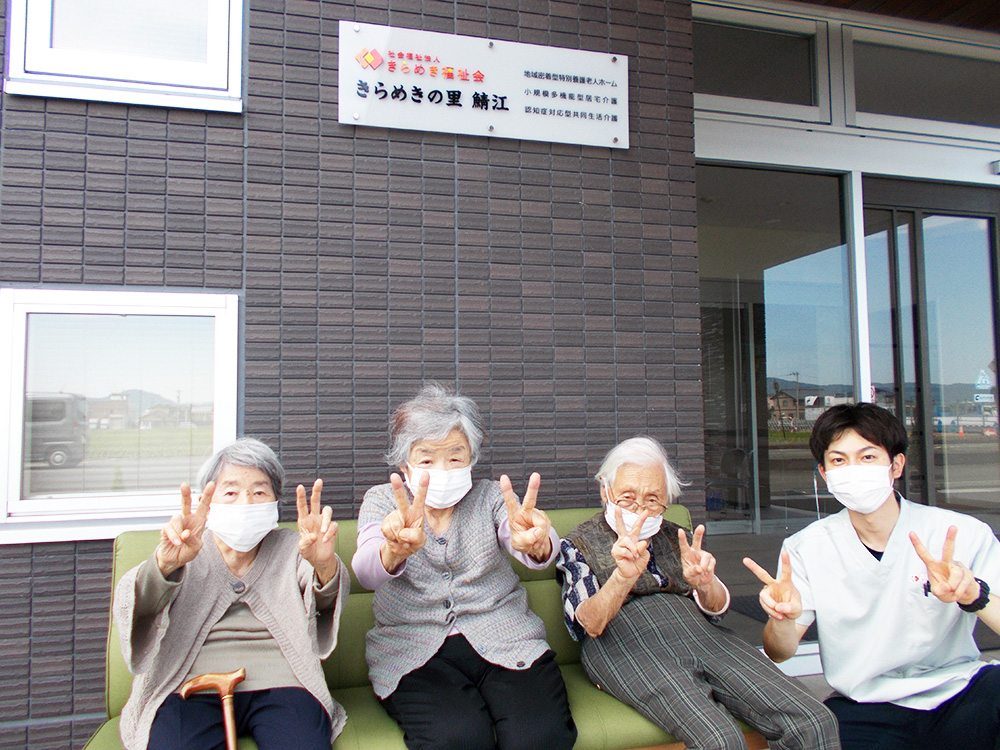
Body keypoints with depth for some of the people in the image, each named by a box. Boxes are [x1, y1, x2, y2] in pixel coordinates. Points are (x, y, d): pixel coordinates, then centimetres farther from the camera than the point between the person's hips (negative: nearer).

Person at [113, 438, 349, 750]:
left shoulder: (291, 548, 14)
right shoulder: (186, 553, 12)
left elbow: (325, 599, -6)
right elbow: (132, 605, -7)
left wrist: (324, 565, -32)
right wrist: (166, 564, -31)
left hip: (281, 686, 0)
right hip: (191, 689, 0)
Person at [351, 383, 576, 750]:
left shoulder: (490, 496, 8)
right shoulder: (381, 501, 7)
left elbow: (530, 545, -12)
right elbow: (367, 571, -13)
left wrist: (536, 545, -39)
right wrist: (394, 551, -39)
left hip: (504, 640, 1)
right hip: (413, 650, -1)